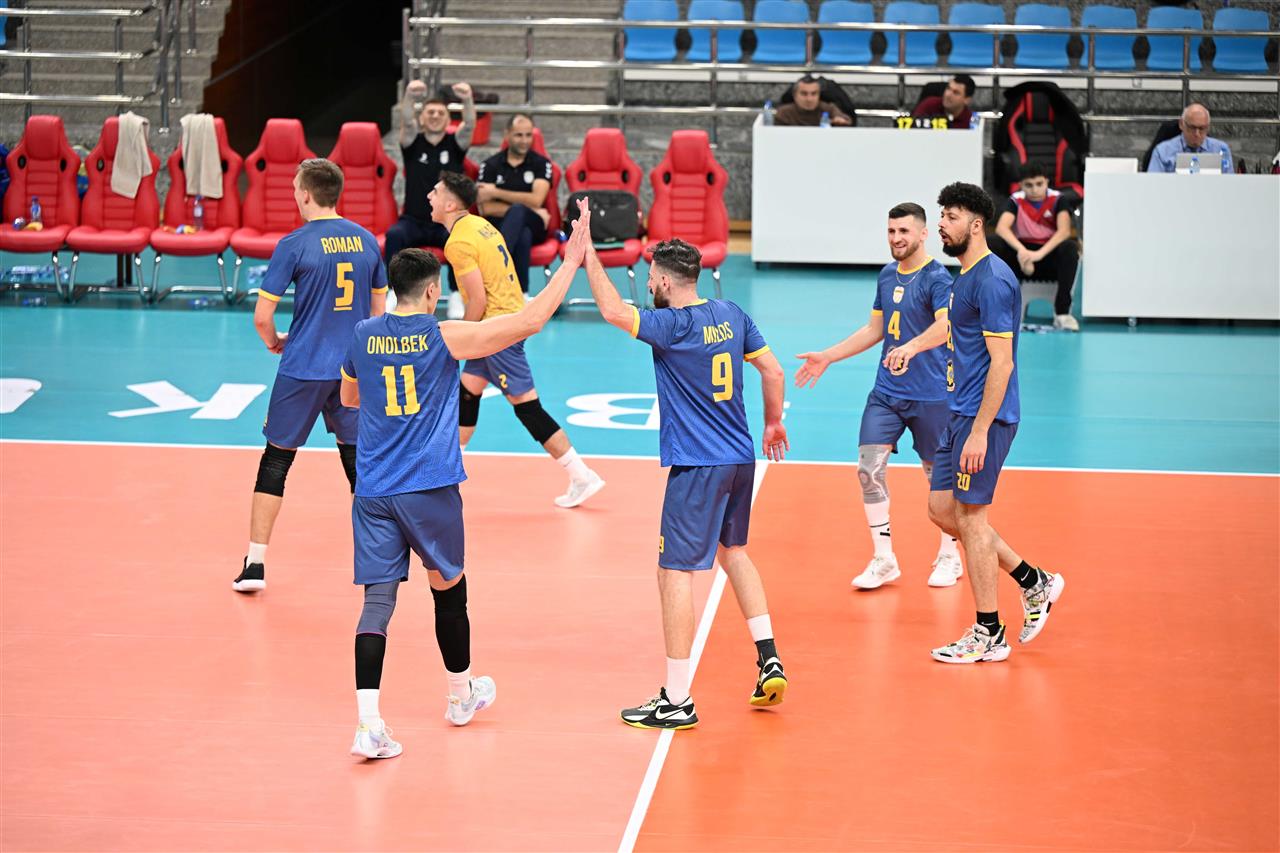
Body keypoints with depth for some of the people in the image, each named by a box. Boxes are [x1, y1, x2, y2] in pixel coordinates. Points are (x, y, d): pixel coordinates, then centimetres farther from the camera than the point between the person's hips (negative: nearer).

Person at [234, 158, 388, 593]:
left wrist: (275, 342, 10)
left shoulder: (295, 244, -11)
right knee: (357, 458, 16)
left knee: (276, 459, 6)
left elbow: (262, 316, -10)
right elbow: (379, 309, 12)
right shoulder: (365, 240, 3)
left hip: (302, 369, -4)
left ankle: (255, 563, 4)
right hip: (353, 370, 4)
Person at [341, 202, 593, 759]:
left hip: (373, 490, 3)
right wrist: (572, 261, -2)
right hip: (430, 488, -3)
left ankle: (368, 723, -16)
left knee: (377, 599, -2)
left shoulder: (362, 337, 4)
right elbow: (530, 320, -9)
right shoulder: (445, 338, -8)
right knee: (448, 588, 18)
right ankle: (461, 696, 36)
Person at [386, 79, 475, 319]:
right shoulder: (413, 142, 5)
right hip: (414, 221, 0)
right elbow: (406, 121, -17)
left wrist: (467, 100, -39)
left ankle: (456, 296, -22)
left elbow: (469, 125, -15)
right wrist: (410, 97, -40)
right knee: (394, 234, -32)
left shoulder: (455, 144, 5)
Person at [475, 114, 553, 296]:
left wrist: (496, 192, -8)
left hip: (534, 227, 0)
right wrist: (525, 212, -12)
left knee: (517, 211, -38)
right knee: (523, 236, -39)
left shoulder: (541, 164, 6)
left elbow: (536, 200, -10)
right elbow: (485, 208, -5)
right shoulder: (490, 165, 7)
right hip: (498, 227, 0)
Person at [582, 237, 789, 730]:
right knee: (733, 552, 27)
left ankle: (677, 702, -4)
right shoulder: (730, 315, 5)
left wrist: (589, 257, -14)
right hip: (741, 458, 8)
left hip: (697, 465, -8)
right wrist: (774, 424, 26)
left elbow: (613, 311, -25)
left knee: (676, 572, -4)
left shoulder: (674, 325, -16)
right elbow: (772, 371, 12)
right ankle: (768, 658, 22)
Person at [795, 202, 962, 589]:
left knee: (939, 475, 7)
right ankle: (884, 560, 5)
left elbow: (946, 325, -30)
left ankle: (949, 557, 25)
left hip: (930, 394, -6)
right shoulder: (887, 275, 9)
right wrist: (827, 357, 20)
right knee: (869, 467, -5)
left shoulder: (937, 278, -13)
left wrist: (912, 347, -48)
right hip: (886, 392, 6)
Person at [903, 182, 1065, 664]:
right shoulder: (965, 276, 13)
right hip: (961, 412, 10)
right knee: (942, 509, 12)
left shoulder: (991, 280, -17)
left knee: (969, 516, -4)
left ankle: (989, 636, 6)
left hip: (984, 416, -10)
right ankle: (1035, 584, 21)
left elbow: (1002, 361, -21)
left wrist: (980, 431, -23)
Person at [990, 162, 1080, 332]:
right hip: (1023, 254, 1)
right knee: (993, 245, -26)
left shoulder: (1058, 199, -5)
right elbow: (1001, 228, -21)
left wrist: (1040, 253, -37)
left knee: (1069, 248, -33)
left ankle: (1062, 312, -32)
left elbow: (1064, 231, -21)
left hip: (1050, 256, -1)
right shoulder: (1016, 201, -4)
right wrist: (1021, 250, -41)